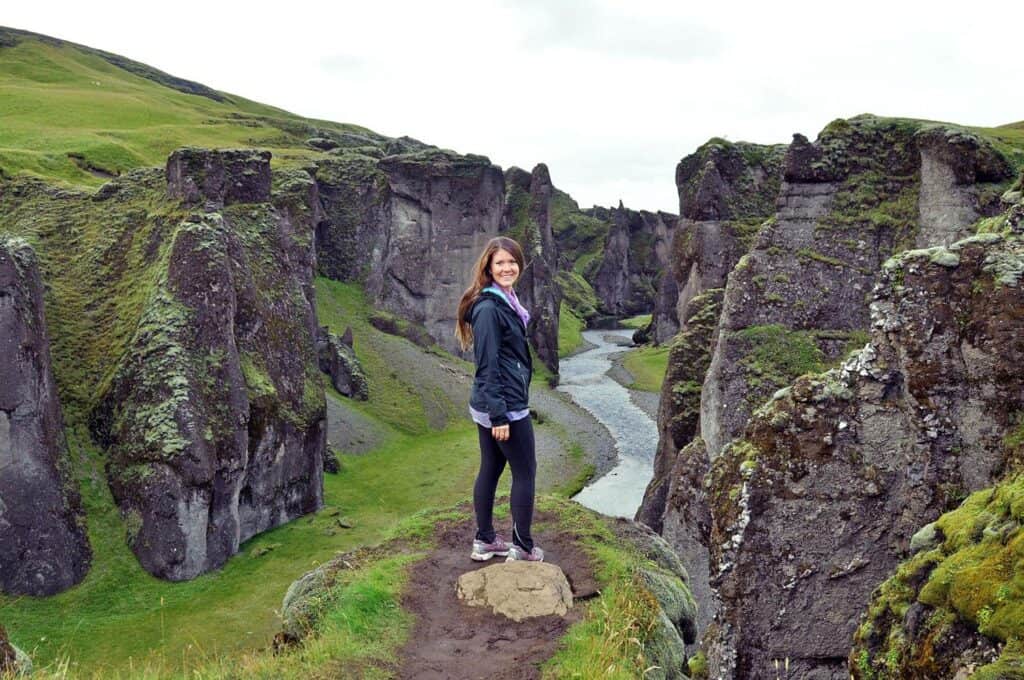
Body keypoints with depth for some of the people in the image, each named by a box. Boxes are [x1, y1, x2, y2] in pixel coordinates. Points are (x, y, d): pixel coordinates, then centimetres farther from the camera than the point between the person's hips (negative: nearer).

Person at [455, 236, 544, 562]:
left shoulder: (505, 302, 11)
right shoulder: (489, 309, -19)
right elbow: (488, 365, -21)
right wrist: (499, 416, -22)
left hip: (488, 406, 9)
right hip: (505, 406, -9)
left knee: (490, 469, 15)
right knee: (525, 472, 2)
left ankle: (484, 541, 26)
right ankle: (522, 548, 12)